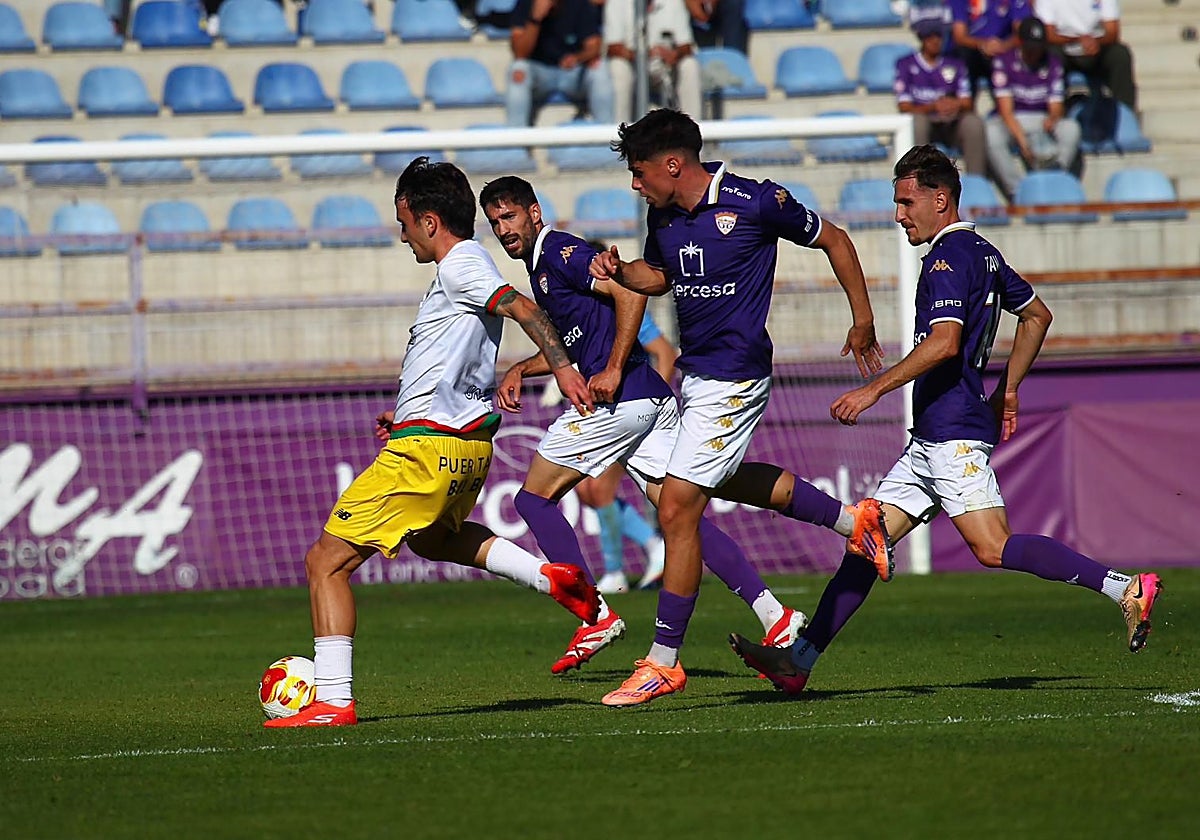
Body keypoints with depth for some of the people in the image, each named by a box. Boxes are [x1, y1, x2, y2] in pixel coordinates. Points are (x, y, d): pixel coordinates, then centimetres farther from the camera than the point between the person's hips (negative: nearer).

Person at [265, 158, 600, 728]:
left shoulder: (460, 264, -10)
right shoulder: (468, 265, 19)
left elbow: (521, 307, -27)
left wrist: (561, 366, -39)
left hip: (427, 447, -11)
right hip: (467, 442, 11)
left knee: (326, 562, -7)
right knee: (433, 538, 39)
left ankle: (332, 701, -12)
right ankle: (551, 577, 20)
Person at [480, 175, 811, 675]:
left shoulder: (559, 252, -6)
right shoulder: (540, 265, 24)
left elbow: (630, 292, -19)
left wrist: (613, 371, -20)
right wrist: (520, 370, 23)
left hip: (616, 402, -10)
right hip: (653, 402, 10)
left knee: (533, 498, 1)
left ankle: (596, 617, -3)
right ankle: (775, 618, -5)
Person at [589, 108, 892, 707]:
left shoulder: (755, 202, -19)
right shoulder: (662, 215, 1)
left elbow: (833, 240, -4)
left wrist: (863, 322, 2)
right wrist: (619, 271, -2)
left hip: (732, 381, -9)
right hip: (693, 371, 9)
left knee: (676, 509, -11)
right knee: (724, 481, 28)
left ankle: (663, 662, -4)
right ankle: (854, 521, 42)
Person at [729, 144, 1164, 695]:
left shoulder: (948, 257, -11)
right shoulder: (981, 252, 19)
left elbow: (944, 342, -24)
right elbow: (1037, 314, 29)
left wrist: (873, 390, -21)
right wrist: (1007, 391, 31)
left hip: (952, 432, -10)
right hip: (931, 441, 10)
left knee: (994, 549, -17)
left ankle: (1125, 588, -16)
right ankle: (799, 660, 3)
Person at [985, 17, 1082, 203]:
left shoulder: (1053, 63, 0)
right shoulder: (1004, 62, -7)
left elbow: (1056, 106, -3)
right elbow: (1006, 109, -14)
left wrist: (1052, 120, -29)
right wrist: (1022, 140, -29)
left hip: (1043, 120, 2)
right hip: (1012, 122, -2)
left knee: (1071, 128, -29)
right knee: (991, 134, -36)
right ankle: (1016, 193, -33)